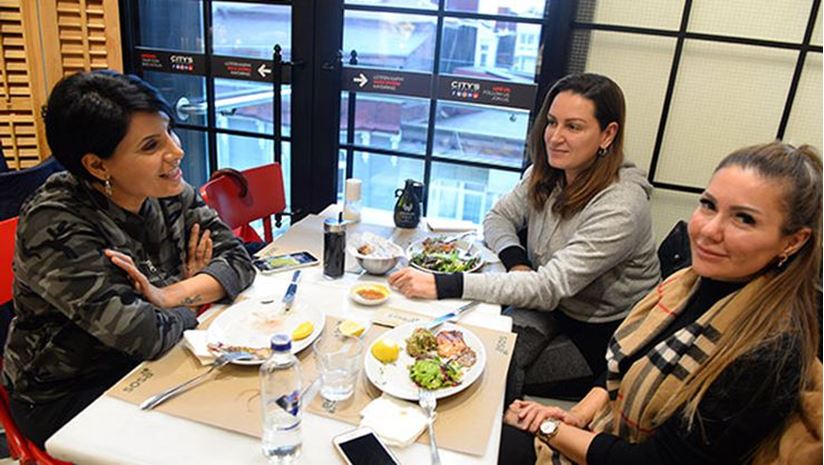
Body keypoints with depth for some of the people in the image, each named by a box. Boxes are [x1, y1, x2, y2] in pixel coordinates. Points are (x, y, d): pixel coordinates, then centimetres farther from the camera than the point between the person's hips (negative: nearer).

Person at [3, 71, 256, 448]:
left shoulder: (167, 191, -8)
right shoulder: (57, 226, -26)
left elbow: (238, 260, -9)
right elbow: (144, 334, -32)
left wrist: (168, 296, -23)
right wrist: (191, 299, -13)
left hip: (149, 366, 6)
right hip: (68, 397, -5)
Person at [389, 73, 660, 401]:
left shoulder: (621, 207, -27)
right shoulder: (545, 174, -4)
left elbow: (550, 287, -32)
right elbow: (498, 217, 7)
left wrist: (445, 285, -39)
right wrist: (515, 260, -17)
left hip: (605, 335, -5)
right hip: (554, 309, 5)